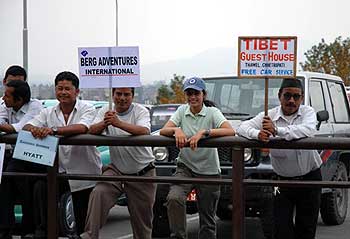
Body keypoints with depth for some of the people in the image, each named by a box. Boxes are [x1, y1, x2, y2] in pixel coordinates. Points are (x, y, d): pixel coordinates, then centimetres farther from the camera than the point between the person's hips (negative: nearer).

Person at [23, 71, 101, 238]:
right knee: (40, 189, -25)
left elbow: (82, 128, -29)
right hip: (60, 169, 3)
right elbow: (27, 126, -2)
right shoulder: (49, 113, 8)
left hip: (84, 173, -3)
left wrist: (53, 130, -41)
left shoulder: (87, 109, -8)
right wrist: (34, 129, -28)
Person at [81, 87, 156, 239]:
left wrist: (119, 123, -44)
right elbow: (92, 131, -11)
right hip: (116, 170, 2)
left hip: (142, 172, -2)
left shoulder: (141, 111, -10)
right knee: (98, 194, -24)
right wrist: (104, 123, -34)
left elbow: (144, 131, -30)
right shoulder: (105, 111, 2)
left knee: (143, 220, 5)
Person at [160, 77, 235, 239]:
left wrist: (204, 132, -35)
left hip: (209, 171, -2)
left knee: (207, 220, 4)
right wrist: (176, 130, -28)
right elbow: (163, 131, -6)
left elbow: (230, 131, -24)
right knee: (173, 198, -27)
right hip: (185, 167, 2)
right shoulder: (182, 111, 2)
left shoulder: (212, 112, -7)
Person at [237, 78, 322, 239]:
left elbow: (309, 130, -26)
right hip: (283, 180, 0)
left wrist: (277, 130, -33)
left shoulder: (308, 112, -3)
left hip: (310, 177, 0)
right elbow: (243, 128, -7)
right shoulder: (269, 116, -1)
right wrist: (257, 134, -30)